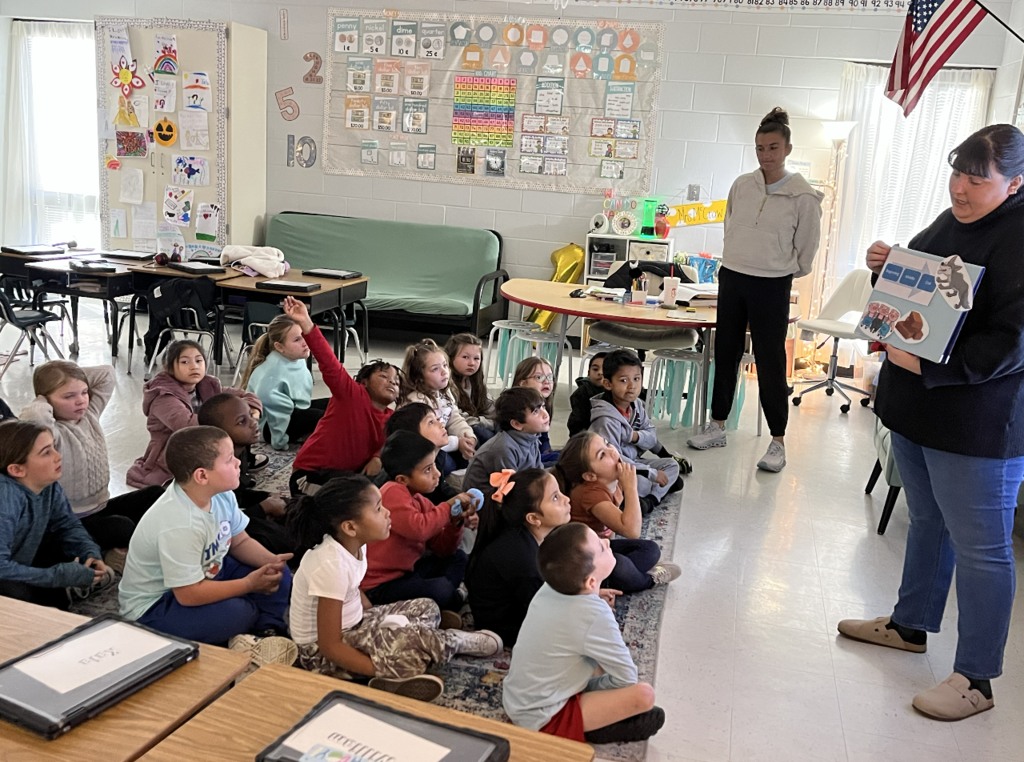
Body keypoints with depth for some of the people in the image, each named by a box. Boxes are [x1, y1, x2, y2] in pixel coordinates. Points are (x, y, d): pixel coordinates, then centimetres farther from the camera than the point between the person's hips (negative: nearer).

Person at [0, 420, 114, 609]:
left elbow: (68, 525, 5)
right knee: (17, 593, -40)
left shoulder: (48, 483, -11)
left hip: (25, 562, 7)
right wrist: (59, 576, -31)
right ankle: (65, 591, -12)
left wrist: (91, 554, -14)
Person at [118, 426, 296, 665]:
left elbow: (240, 542, 5)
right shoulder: (179, 525, -34)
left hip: (205, 575, 9)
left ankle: (269, 631, -10)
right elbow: (189, 594, -31)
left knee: (278, 573, -1)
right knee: (238, 613, -31)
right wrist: (249, 584, -22)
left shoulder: (221, 494, -10)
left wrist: (271, 562, -14)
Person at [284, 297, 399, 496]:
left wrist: (378, 458, -25)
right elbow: (329, 364, -22)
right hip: (311, 475, -7)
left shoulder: (392, 419, 9)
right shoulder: (352, 395, -9)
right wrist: (306, 324, -36)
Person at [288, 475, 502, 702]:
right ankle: (464, 642, 8)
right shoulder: (331, 565, -31)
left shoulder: (353, 544, -6)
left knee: (427, 608, 12)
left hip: (353, 624, 9)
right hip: (321, 653, -9)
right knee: (423, 640, -22)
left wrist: (380, 623, 0)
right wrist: (384, 670, -21)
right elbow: (330, 647, -27)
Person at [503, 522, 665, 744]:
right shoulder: (594, 615, -26)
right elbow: (627, 677, -12)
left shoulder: (553, 586, -5)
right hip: (541, 720, -8)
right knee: (643, 694, -15)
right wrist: (592, 687, 4)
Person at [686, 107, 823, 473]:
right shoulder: (741, 185, 3)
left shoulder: (803, 196, -9)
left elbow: (806, 250, 0)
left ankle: (778, 442, 8)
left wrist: (780, 271, 9)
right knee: (725, 355, 12)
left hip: (772, 286, -4)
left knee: (770, 363, -2)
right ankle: (717, 427, 24)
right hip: (732, 278, 5)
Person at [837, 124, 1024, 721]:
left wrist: (926, 365, -28)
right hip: (917, 407, 9)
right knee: (928, 522, 23)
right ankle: (910, 625, 40)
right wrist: (887, 268, 3)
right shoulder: (951, 222, 10)